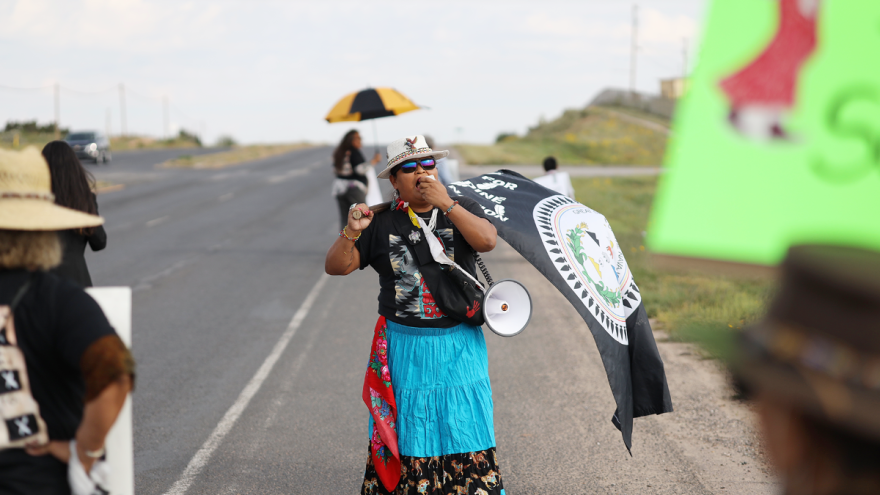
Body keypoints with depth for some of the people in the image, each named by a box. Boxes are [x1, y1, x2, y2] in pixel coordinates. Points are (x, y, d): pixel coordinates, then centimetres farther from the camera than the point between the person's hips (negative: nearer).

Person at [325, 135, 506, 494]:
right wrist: (351, 232, -19)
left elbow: (487, 241, -16)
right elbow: (335, 267, -1)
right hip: (404, 346, 0)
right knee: (406, 428, 6)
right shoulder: (382, 223, 3)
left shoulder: (461, 209, 4)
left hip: (459, 345, 0)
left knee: (464, 423, 3)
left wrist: (446, 204, -19)